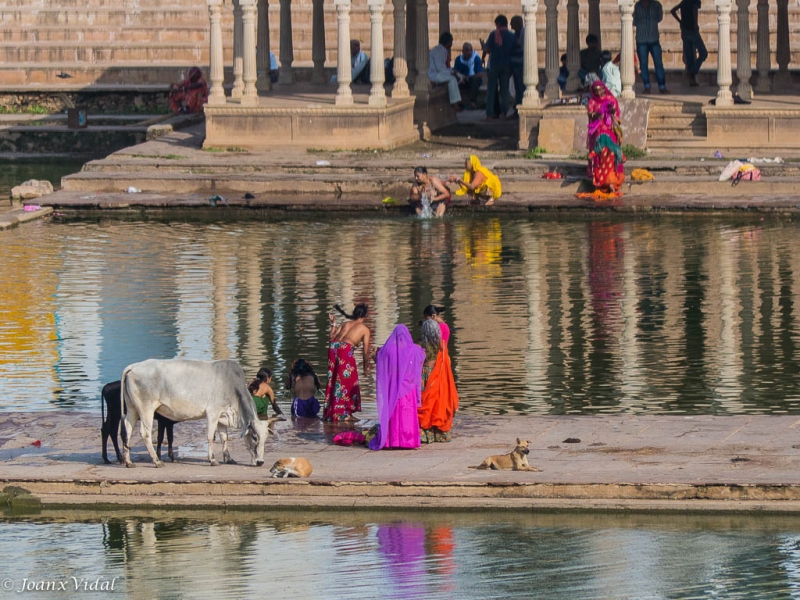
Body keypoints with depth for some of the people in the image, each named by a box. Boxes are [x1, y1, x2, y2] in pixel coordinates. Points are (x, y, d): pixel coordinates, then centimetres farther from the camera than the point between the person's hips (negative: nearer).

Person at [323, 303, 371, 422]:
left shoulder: (345, 324, 24)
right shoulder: (365, 329, 13)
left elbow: (331, 337, 16)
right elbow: (366, 351, 12)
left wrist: (333, 324, 31)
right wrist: (366, 366, 25)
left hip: (334, 346, 5)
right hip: (346, 349, -5)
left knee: (333, 380, 14)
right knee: (347, 381, 5)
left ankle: (330, 412, 19)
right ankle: (344, 413, 3)